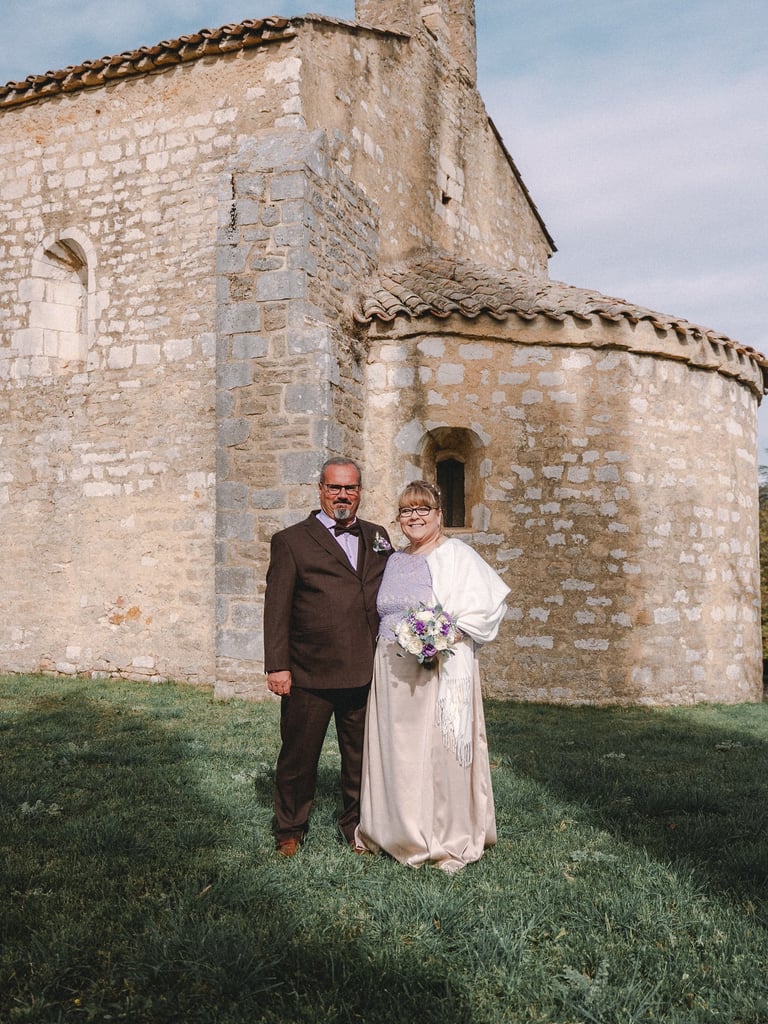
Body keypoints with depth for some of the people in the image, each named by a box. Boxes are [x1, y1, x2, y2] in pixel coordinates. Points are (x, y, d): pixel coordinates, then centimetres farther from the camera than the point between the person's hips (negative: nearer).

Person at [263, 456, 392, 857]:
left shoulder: (378, 537, 12)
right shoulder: (291, 541, 0)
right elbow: (277, 608, -4)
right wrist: (277, 666, -9)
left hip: (366, 673, 3)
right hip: (308, 675, -3)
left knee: (361, 757, 15)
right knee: (298, 757, 11)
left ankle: (356, 825, 35)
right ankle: (290, 830, 31)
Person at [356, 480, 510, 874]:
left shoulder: (456, 555, -5)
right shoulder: (394, 561, 15)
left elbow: (488, 605, -12)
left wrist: (448, 632, -21)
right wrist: (389, 640, 10)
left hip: (441, 668, -6)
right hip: (393, 673, 6)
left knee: (439, 751, -3)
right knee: (396, 752, 10)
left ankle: (449, 840, 12)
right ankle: (401, 831, 25)